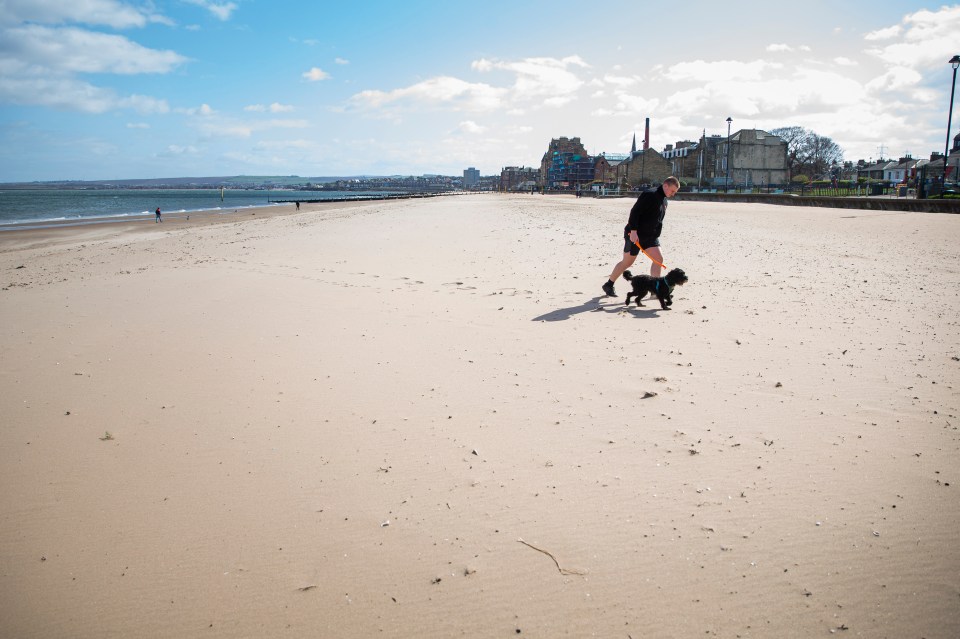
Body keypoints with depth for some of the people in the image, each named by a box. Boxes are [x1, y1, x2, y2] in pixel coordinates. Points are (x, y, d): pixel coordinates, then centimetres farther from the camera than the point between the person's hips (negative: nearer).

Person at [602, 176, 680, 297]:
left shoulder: (664, 200, 11)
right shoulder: (649, 195, -18)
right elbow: (635, 212, -23)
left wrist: (655, 235, 20)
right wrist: (633, 231, -28)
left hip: (651, 236, 8)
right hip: (635, 235, -8)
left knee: (659, 259, -6)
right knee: (627, 262, 2)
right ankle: (608, 285, 17)